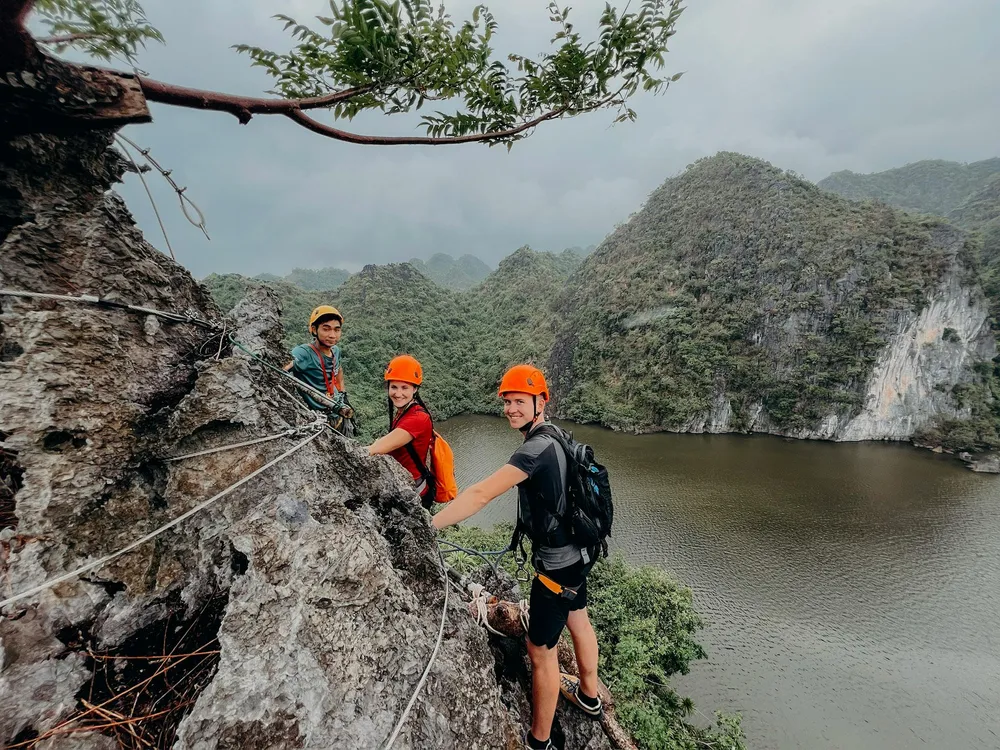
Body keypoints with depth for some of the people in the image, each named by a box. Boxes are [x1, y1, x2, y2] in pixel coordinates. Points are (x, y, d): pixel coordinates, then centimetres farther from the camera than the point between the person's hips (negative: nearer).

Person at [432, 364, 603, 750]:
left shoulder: (538, 447, -28)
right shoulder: (556, 439, 0)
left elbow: (480, 494, -35)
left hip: (556, 564, -9)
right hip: (576, 551, 9)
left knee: (541, 651, 8)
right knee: (578, 621, 28)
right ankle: (589, 695, 52)